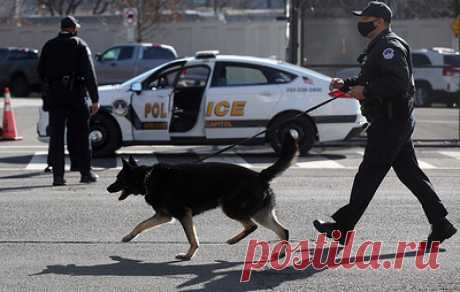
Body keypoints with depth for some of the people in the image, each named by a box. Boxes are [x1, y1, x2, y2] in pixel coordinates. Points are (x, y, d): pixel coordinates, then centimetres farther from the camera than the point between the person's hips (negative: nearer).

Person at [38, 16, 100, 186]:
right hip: (75, 95, -2)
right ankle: (86, 173, 10)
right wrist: (95, 99, -9)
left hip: (54, 95, 2)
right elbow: (89, 74, -8)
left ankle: (58, 176, -2)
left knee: (56, 136, 2)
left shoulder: (49, 46, 7)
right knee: (80, 135, 7)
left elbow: (41, 72, 9)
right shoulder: (80, 46, -1)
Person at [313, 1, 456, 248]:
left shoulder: (390, 47, -14)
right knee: (410, 173, 10)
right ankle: (441, 225, 11)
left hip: (390, 122, -11)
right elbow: (372, 80, 29)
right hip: (395, 121, 11)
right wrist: (345, 85, 14)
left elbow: (399, 81, -26)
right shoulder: (378, 47, 20)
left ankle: (343, 228, 0)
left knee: (368, 174, -5)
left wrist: (366, 91, -22)